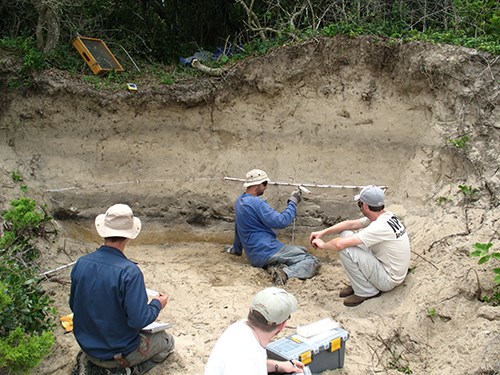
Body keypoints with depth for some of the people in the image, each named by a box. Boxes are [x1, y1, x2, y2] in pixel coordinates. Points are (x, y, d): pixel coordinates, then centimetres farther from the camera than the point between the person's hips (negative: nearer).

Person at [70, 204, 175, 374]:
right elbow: (138, 320, -27)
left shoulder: (81, 264, -11)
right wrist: (157, 304, -8)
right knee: (167, 341, 18)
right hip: (119, 353, -6)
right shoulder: (129, 272, -29)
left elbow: (74, 306, 2)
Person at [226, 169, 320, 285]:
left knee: (303, 250, 21)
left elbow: (238, 227, 26)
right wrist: (293, 202, -7)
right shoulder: (256, 203, -17)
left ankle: (274, 267, -2)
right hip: (267, 252, -10)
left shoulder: (239, 201, 13)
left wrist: (236, 249, 39)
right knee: (312, 261, -10)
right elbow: (281, 221, -19)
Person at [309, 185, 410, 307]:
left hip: (388, 280, -9)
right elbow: (350, 224, 7)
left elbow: (340, 244, -31)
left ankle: (366, 291, -4)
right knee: (346, 234, 4)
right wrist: (323, 232, 1)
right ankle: (359, 283, 11)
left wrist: (323, 244, -10)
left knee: (345, 249, -22)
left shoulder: (380, 227, -30)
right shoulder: (386, 216, -3)